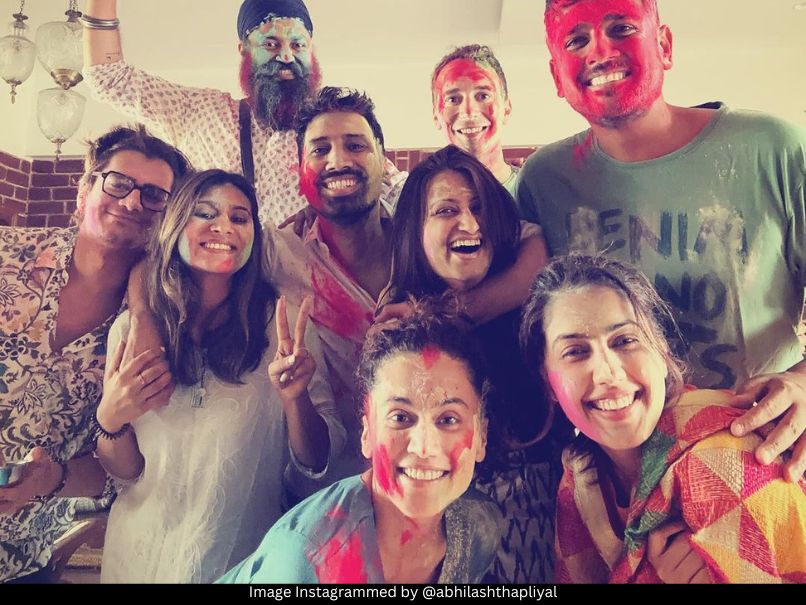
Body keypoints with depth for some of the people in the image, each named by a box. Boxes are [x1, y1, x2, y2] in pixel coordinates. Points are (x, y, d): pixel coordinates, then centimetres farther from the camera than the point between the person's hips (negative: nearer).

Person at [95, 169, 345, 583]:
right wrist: (111, 420, -21)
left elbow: (315, 464, -12)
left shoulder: (281, 324, -13)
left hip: (247, 559, -1)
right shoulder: (132, 328, -7)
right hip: (141, 556, 2)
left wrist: (296, 399, -30)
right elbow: (124, 471, -1)